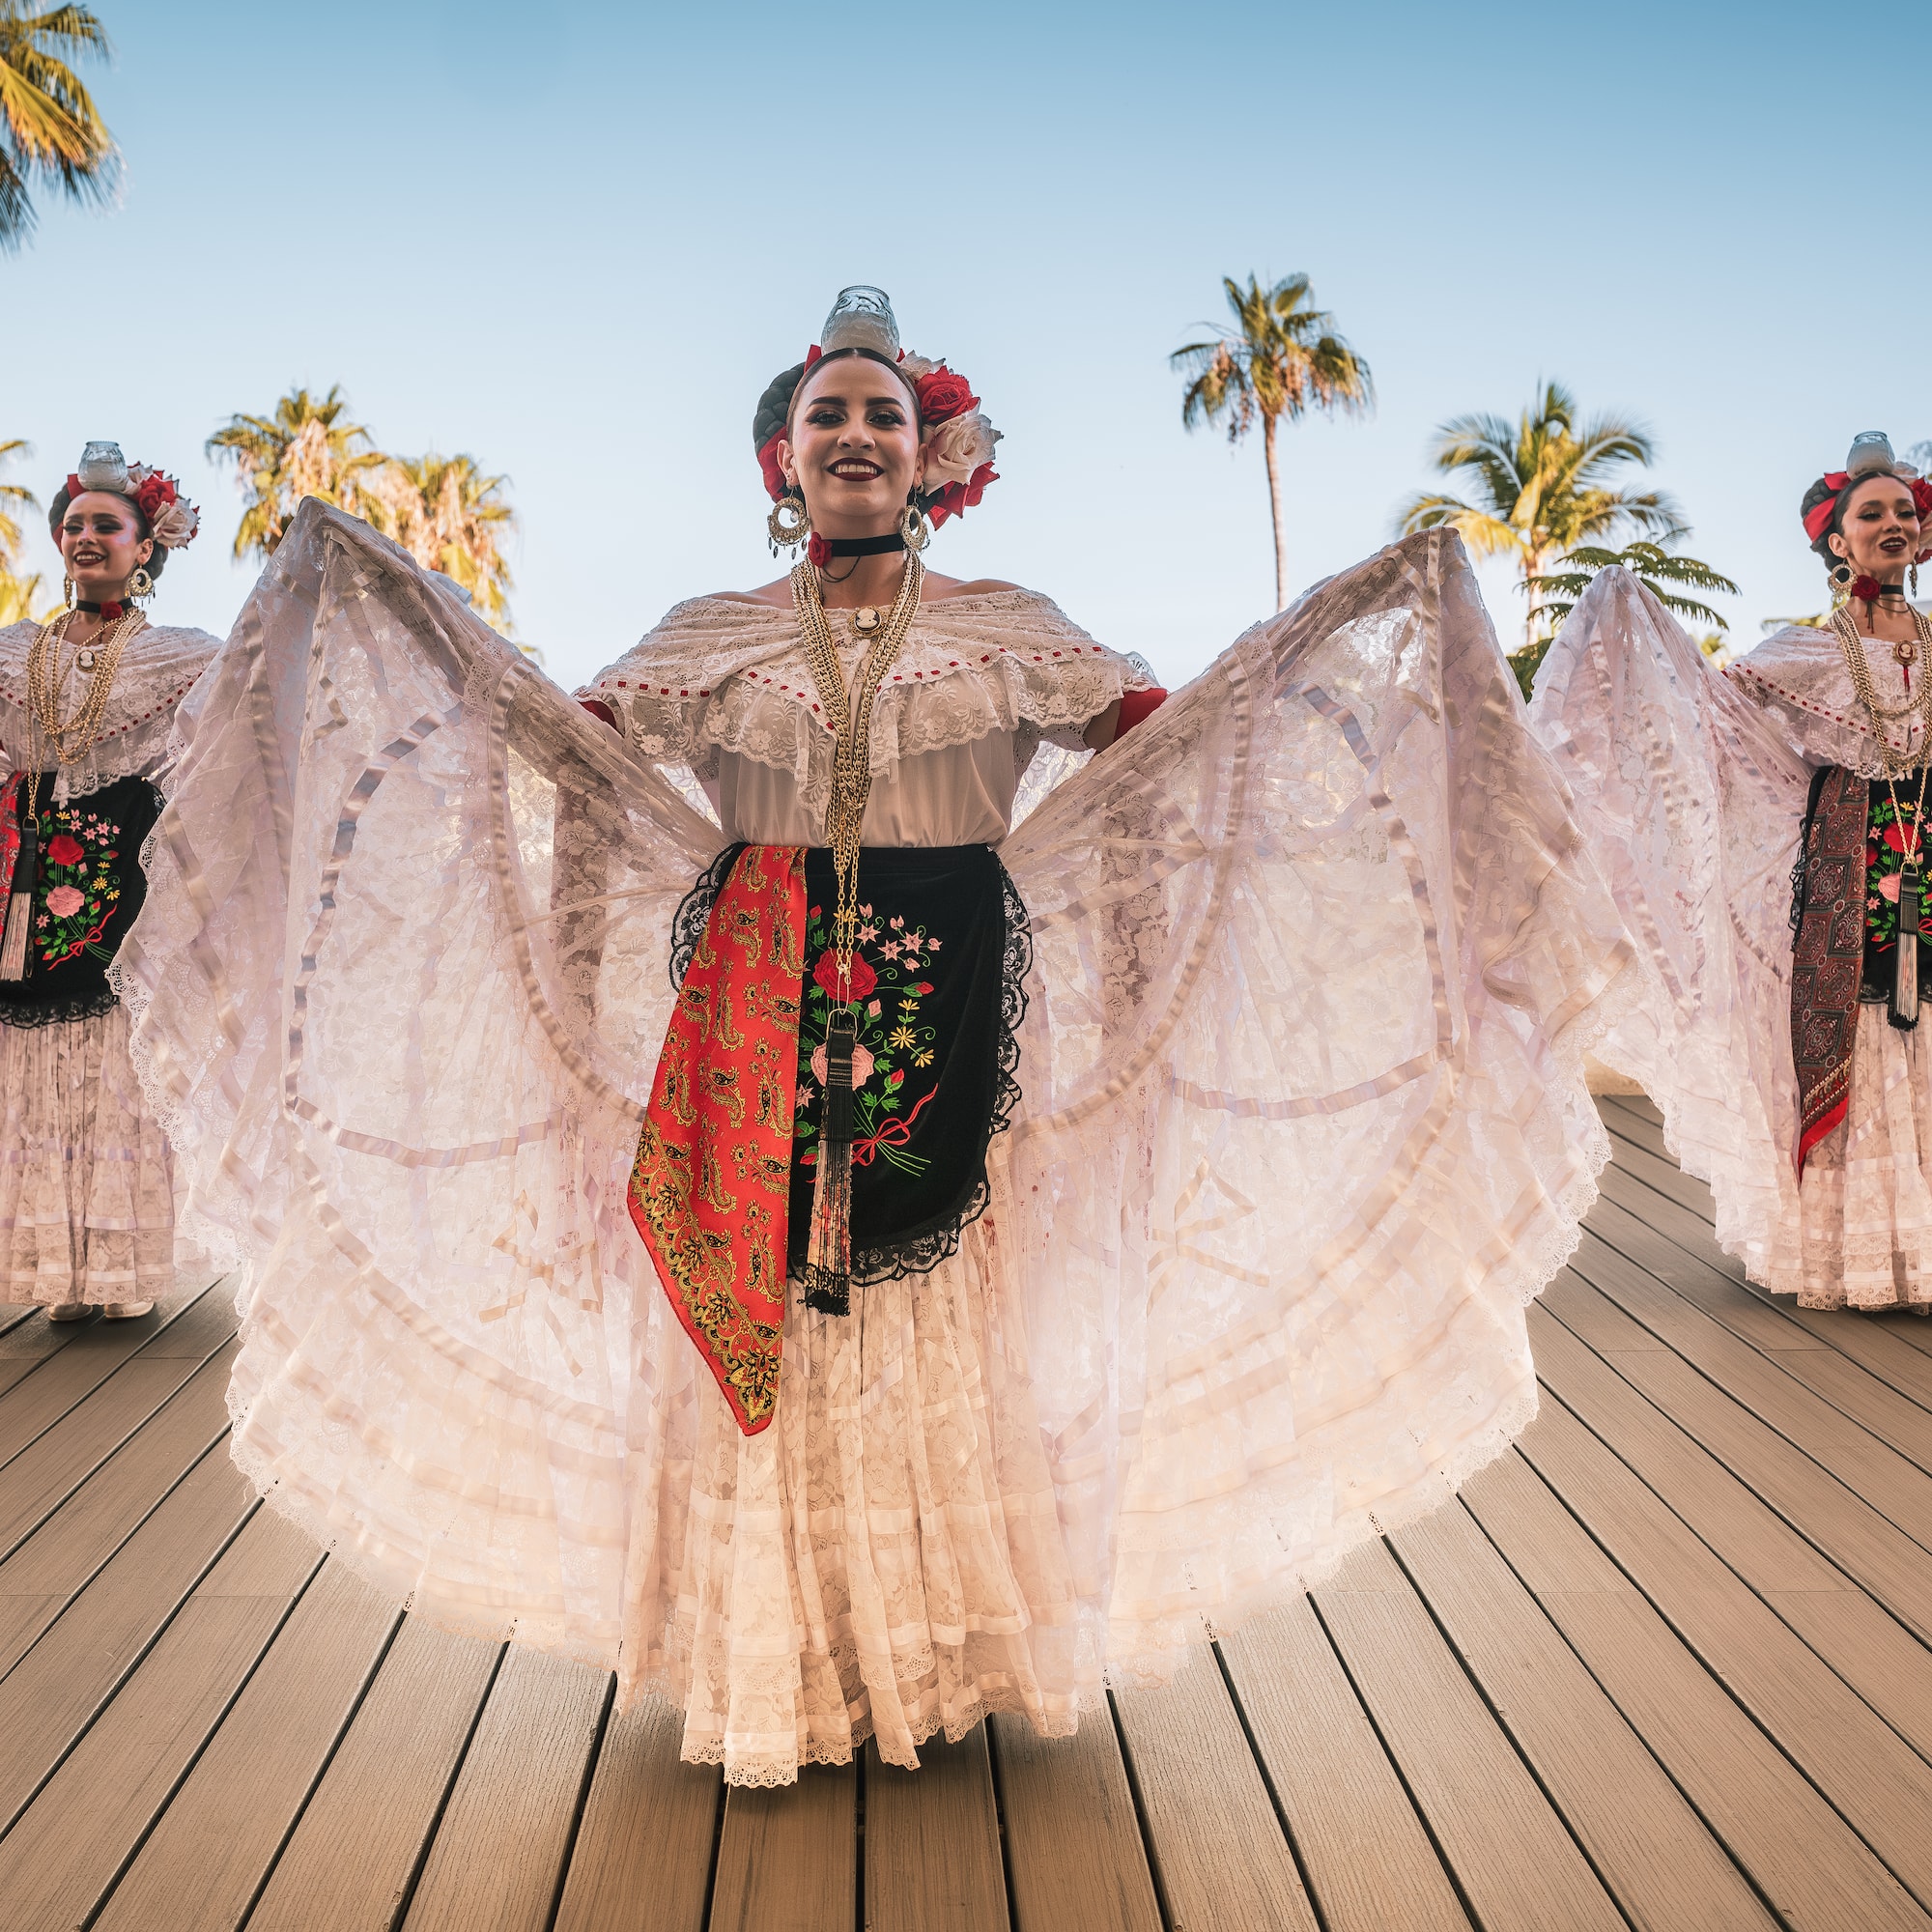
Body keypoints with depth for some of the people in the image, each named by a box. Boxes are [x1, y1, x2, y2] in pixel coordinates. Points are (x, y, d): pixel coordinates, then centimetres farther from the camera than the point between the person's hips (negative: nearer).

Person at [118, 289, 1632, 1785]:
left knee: (943, 1322, 1)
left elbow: (1155, 730, 9)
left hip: (947, 1006, 0)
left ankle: (939, 1651, 18)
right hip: (758, 1012, 1)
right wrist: (399, 603, 7)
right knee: (759, 1309, 1)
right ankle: (779, 1666, 17)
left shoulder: (1006, 629, 10)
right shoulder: (715, 636, 12)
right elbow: (568, 743, 12)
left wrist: (1353, 615, 5)